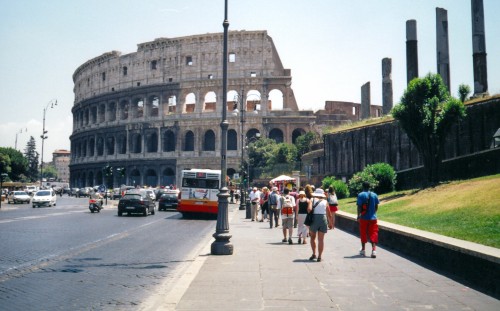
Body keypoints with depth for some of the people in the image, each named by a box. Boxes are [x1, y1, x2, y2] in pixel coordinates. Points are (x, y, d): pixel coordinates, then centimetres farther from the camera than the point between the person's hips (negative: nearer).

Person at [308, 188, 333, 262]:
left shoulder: (312, 200, 4)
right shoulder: (325, 202, 10)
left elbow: (309, 209, -15)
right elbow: (329, 215, 8)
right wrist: (330, 223, 20)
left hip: (314, 219, -1)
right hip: (323, 219, 1)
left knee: (312, 237, 17)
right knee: (321, 239, 6)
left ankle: (314, 254, 11)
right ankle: (319, 256, 5)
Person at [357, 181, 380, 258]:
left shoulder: (361, 195, -8)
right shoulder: (374, 195, 2)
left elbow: (359, 206, -11)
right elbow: (376, 207, 7)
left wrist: (358, 216, -2)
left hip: (364, 217, -2)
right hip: (373, 217, 2)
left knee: (363, 234, 11)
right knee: (373, 234, 3)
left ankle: (363, 250, 21)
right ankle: (374, 250, -11)